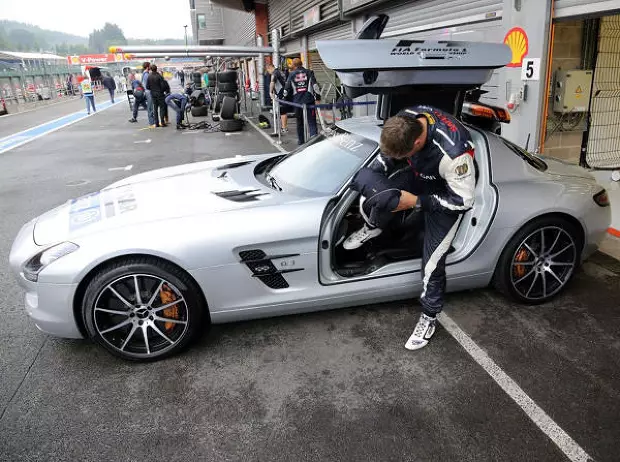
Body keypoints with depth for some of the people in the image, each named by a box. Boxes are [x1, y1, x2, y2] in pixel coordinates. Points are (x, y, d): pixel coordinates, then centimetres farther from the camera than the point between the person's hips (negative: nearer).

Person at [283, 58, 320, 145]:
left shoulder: (292, 75, 7)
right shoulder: (309, 72, 5)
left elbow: (287, 88, 9)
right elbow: (315, 85, -6)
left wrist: (285, 97, 24)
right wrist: (317, 96, -2)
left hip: (297, 101, 2)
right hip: (309, 100, -1)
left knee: (299, 122, 16)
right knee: (311, 122, -3)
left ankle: (301, 141, 24)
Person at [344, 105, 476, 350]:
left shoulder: (453, 152, -41)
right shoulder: (404, 122, -23)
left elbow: (463, 200, -28)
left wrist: (416, 201, -28)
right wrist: (369, 176, -14)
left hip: (450, 193, -5)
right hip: (420, 176, 5)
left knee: (432, 261, -6)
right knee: (371, 201, -20)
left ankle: (429, 316, 18)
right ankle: (372, 228, 18)